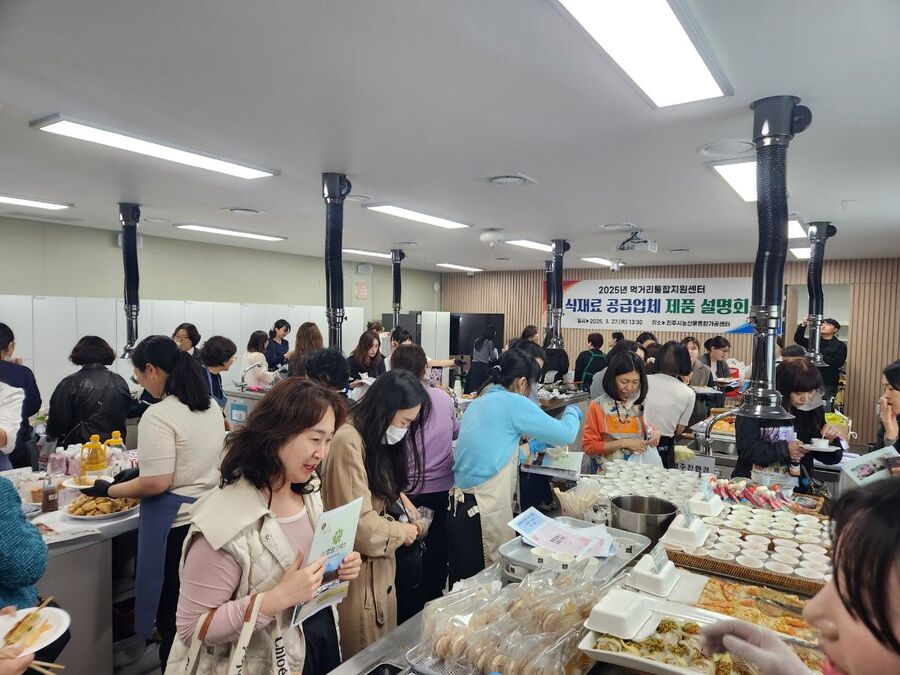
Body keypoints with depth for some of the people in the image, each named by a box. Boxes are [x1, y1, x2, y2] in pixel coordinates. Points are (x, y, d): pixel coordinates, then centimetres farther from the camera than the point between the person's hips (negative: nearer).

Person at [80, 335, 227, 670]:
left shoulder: (159, 415, -20)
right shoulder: (210, 405, 5)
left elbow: (156, 484, -20)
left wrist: (109, 490, -5)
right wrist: (140, 471, 16)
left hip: (176, 522, -8)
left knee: (171, 610, 11)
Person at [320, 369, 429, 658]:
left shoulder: (378, 438, 6)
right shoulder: (348, 442, -25)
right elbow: (359, 524, -26)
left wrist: (404, 506, -1)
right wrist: (402, 533, -11)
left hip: (380, 562, 9)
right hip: (358, 568, -9)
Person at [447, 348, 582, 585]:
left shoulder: (479, 403, 12)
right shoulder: (513, 403, -12)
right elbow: (565, 434, -7)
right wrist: (572, 411, 13)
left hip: (460, 506, 9)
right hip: (485, 512, -8)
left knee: (464, 586, 17)